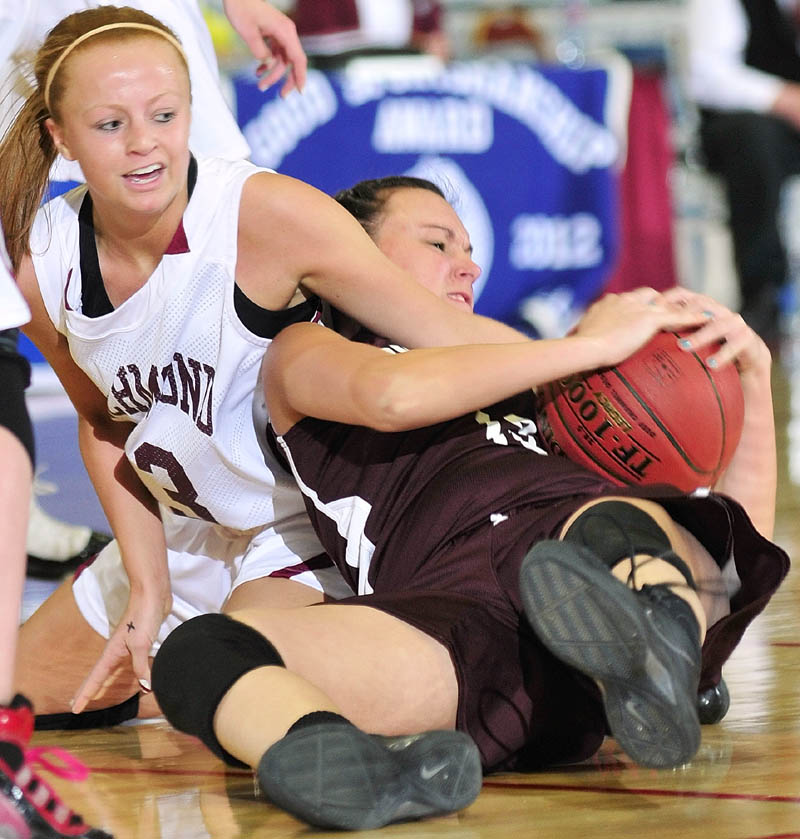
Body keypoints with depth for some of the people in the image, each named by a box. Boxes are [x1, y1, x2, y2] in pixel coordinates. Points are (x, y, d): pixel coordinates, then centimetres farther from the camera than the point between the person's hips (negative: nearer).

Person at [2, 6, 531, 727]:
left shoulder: (265, 214, -27)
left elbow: (448, 333, -29)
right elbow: (105, 424, 5)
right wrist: (147, 591, -3)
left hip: (305, 530, -6)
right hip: (178, 536, 6)